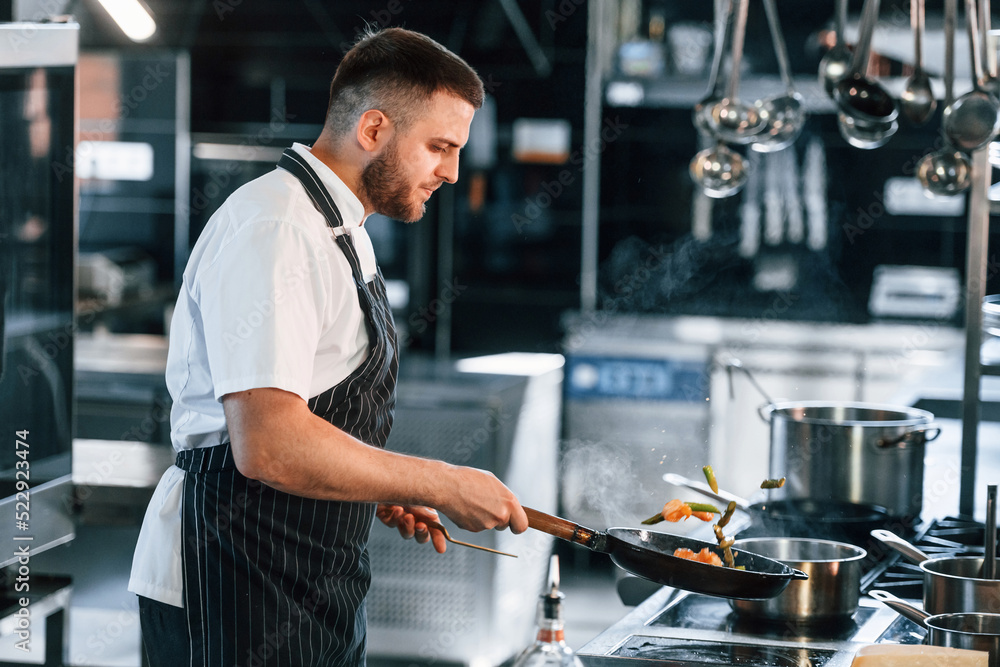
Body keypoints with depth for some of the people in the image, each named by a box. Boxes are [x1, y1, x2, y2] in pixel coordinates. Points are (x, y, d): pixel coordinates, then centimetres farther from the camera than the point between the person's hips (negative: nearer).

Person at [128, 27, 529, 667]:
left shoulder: (342, 230, 16)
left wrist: (385, 494, 13)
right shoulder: (273, 230, -18)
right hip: (235, 597, -10)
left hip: (318, 586, 10)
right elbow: (268, 446, -28)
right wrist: (443, 486, -20)